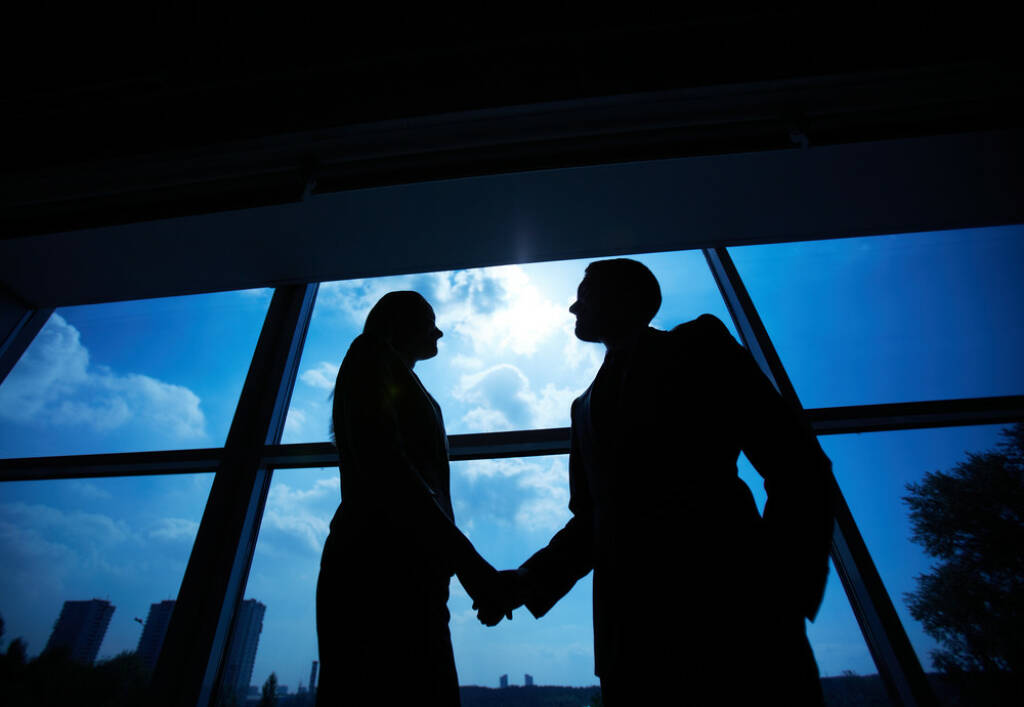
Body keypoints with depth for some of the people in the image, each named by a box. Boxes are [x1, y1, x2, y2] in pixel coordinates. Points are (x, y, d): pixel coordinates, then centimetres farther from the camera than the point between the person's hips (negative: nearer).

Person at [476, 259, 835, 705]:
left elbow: (798, 467, -3)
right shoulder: (586, 405, 21)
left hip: (727, 610, -4)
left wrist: (783, 594, -14)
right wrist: (531, 580, 6)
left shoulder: (698, 345, 5)